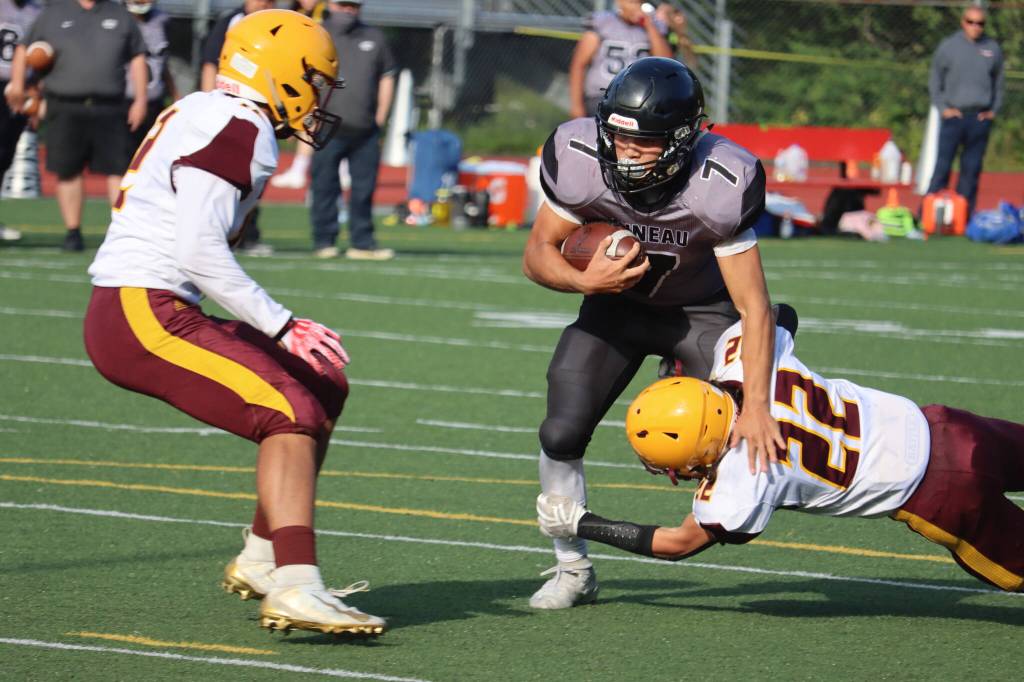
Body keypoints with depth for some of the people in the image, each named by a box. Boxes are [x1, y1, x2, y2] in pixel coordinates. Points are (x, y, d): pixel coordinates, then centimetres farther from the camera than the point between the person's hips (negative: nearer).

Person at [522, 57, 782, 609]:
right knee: (561, 434, -9)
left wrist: (756, 405, -36)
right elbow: (537, 254, -15)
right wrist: (583, 281, -36)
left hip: (698, 311, -2)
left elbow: (752, 306, -29)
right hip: (616, 303, 2)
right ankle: (573, 570, 9)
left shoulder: (719, 187, -34)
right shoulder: (580, 162, -29)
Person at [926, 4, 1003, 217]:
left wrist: (994, 110, 7)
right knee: (942, 166, -6)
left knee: (972, 168, 4)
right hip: (954, 115, -2)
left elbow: (998, 83, 16)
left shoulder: (992, 49, 7)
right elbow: (935, 81, 7)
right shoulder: (949, 46, 2)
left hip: (981, 119, 2)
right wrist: (943, 108, -2)